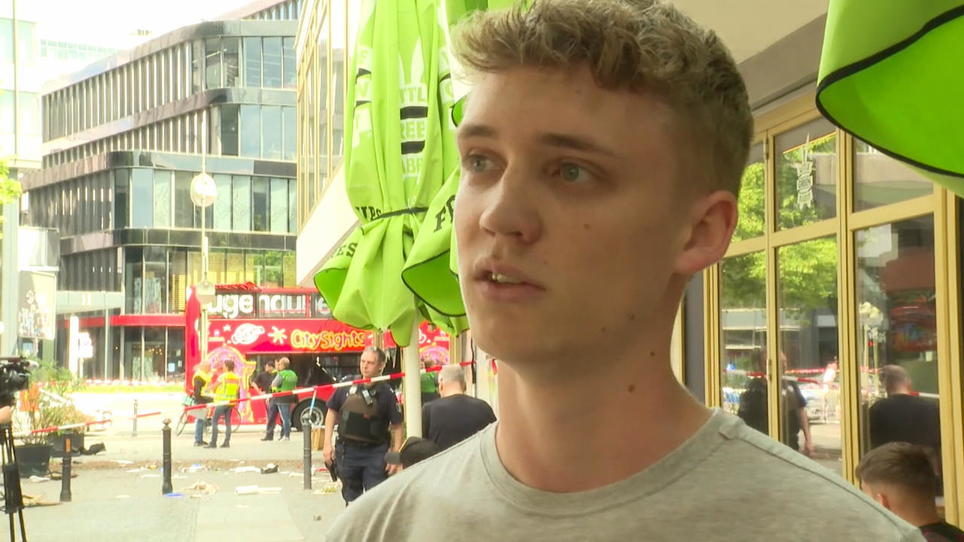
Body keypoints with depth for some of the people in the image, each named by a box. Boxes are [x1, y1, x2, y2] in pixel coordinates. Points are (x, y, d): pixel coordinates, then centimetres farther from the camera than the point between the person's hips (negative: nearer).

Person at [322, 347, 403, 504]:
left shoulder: (386, 393, -8)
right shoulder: (347, 386, -1)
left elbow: (396, 426, -6)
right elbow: (332, 412, 9)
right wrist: (327, 443, 3)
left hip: (375, 454, -3)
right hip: (347, 450, 3)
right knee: (351, 499, 17)